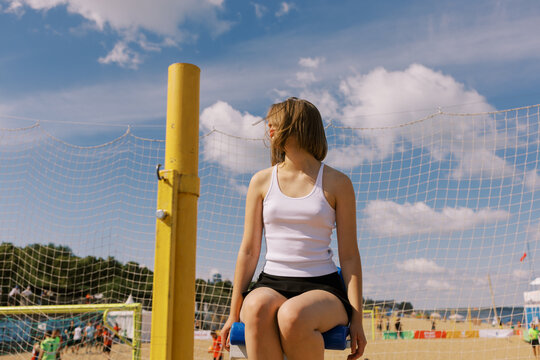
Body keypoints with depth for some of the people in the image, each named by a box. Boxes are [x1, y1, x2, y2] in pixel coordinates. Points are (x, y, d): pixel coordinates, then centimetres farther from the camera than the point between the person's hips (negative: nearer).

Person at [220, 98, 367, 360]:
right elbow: (249, 251, 9)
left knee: (292, 316, -36)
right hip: (272, 283, 2)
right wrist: (234, 313, 6)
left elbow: (349, 255, 3)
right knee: (257, 307, -34)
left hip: (322, 287, -2)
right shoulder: (262, 181, 11)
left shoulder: (336, 183, 4)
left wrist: (357, 319, -4)